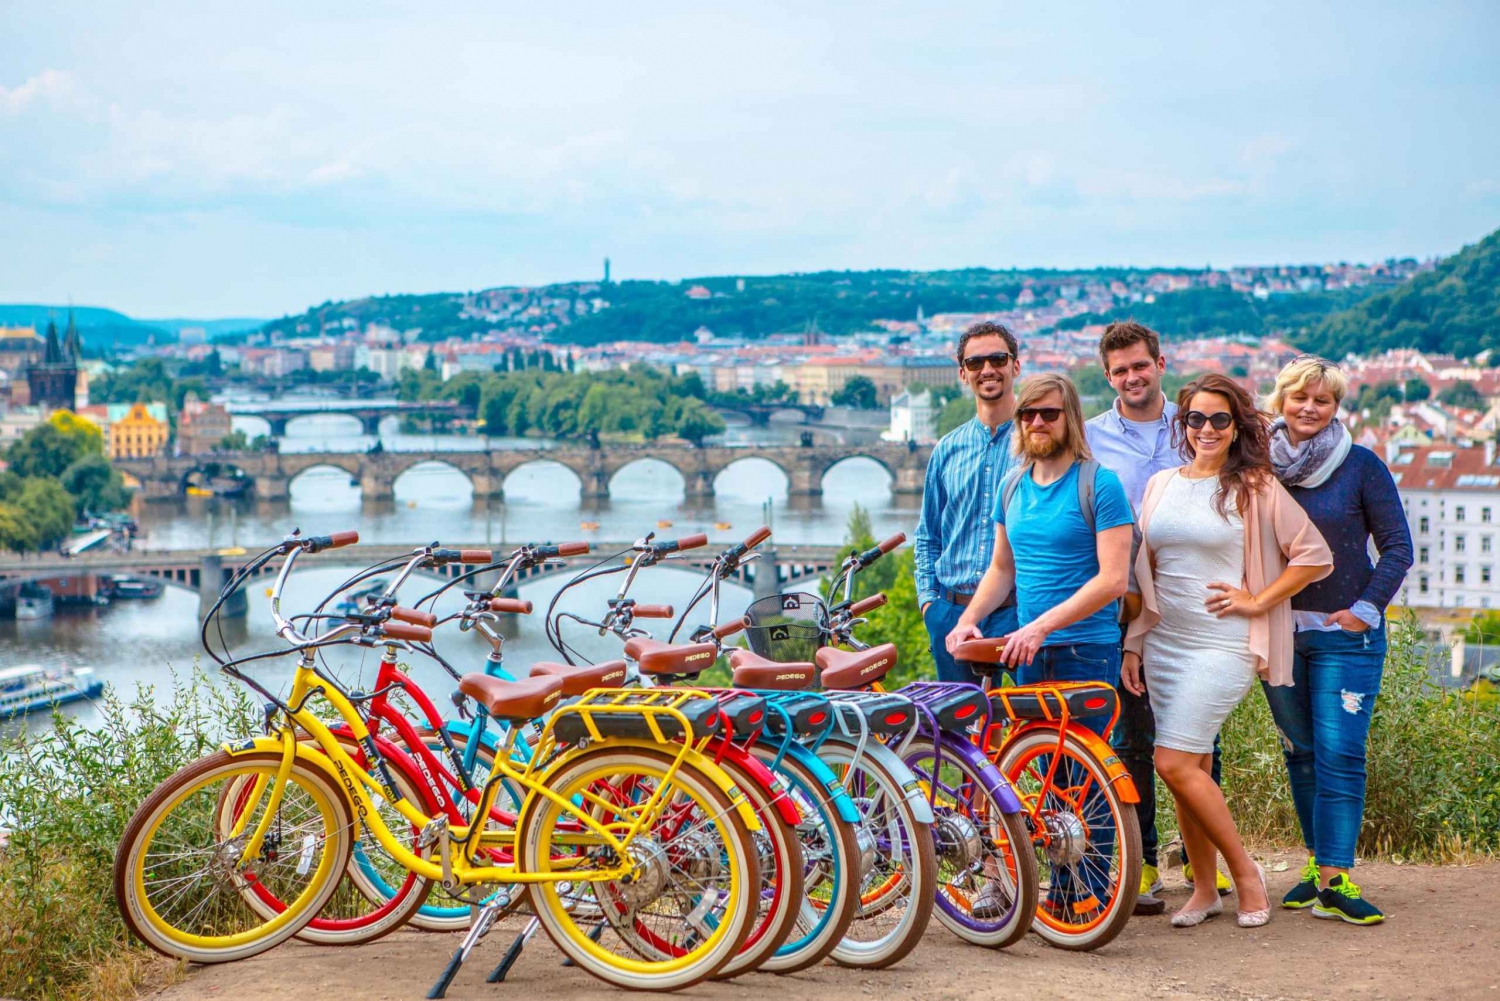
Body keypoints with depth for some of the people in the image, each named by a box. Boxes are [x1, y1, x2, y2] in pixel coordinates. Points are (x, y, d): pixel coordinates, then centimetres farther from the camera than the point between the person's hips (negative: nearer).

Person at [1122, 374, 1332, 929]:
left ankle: (1245, 871, 3)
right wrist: (1134, 644, 13)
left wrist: (1257, 601, -7)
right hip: (1164, 642, 5)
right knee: (1191, 767, 7)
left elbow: (1315, 556, -2)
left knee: (1175, 763, -14)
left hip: (1222, 643, -5)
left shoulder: (1254, 487, -3)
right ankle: (1204, 888, 18)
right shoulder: (1161, 484, 11)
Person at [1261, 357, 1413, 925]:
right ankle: (1318, 863, 18)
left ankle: (1334, 879, -8)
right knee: (1300, 752, 9)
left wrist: (1364, 609, -8)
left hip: (1345, 633, -3)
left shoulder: (1361, 466, -2)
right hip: (1279, 630, 3)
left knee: (1339, 755, -8)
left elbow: (1397, 547, -1)